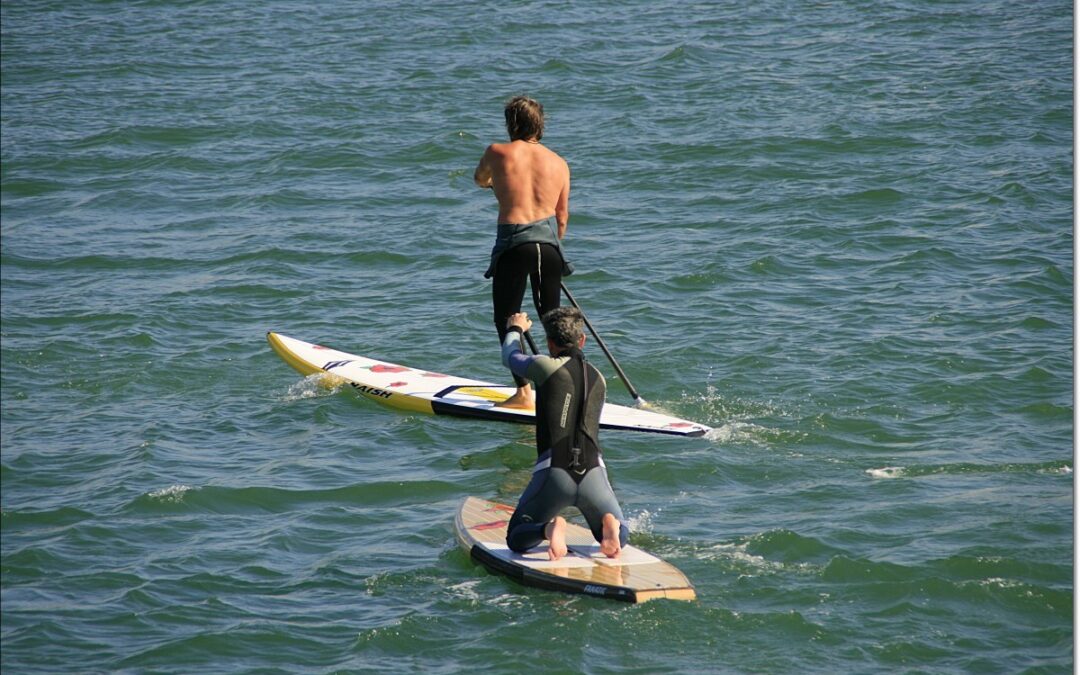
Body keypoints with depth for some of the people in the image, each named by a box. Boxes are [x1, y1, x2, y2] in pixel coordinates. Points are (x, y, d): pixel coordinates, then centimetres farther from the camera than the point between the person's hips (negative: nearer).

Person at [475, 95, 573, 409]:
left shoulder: (498, 153, 0)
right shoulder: (559, 163, 8)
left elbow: (479, 178, 23)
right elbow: (562, 217, 13)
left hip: (514, 242, -4)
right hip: (548, 242, 4)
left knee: (507, 319, 5)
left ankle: (523, 391, -2)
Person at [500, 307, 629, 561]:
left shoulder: (547, 367, -1)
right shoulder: (598, 379, 14)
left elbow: (510, 357, 19)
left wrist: (516, 329, 41)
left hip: (553, 474, -3)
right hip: (594, 472, 3)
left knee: (516, 540, 15)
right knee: (620, 538, 24)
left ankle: (550, 528, -18)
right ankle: (609, 524, -12)